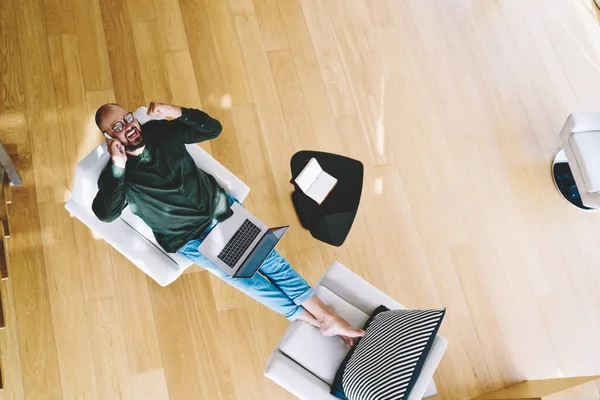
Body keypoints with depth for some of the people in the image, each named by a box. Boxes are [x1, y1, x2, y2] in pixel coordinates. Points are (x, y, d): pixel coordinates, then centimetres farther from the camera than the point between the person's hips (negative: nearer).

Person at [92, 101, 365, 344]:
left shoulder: (161, 131, -3)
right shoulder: (116, 175, -12)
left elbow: (213, 129, -3)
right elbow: (105, 214, -29)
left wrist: (179, 112, -21)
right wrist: (117, 168, -39)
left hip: (219, 206, 3)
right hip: (190, 240, -3)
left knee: (270, 258, -6)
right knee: (246, 279, -10)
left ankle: (330, 319, -2)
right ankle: (310, 319, 6)